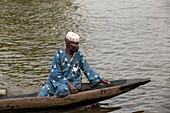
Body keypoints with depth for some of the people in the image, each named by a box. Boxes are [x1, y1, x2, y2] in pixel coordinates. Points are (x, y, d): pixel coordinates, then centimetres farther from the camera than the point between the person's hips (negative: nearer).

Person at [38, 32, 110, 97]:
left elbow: (87, 70, 11)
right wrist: (69, 84, -21)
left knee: (63, 89, -36)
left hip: (73, 82, 1)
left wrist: (100, 80, 7)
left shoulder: (79, 55, 2)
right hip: (58, 81, -1)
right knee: (41, 96, -24)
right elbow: (55, 74, -13)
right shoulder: (59, 55, -9)